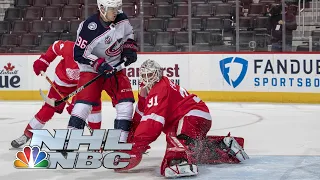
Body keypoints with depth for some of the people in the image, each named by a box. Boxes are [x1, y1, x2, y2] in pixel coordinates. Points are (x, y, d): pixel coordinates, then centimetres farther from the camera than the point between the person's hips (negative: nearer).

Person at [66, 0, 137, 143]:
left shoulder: (121, 19, -6)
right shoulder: (89, 27, -24)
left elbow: (128, 34, 17)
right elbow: (79, 54, -20)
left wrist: (130, 48, 2)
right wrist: (99, 64, -26)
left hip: (116, 68, 5)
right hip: (91, 70, -5)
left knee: (126, 102, -4)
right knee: (84, 103, -17)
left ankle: (120, 141, 5)